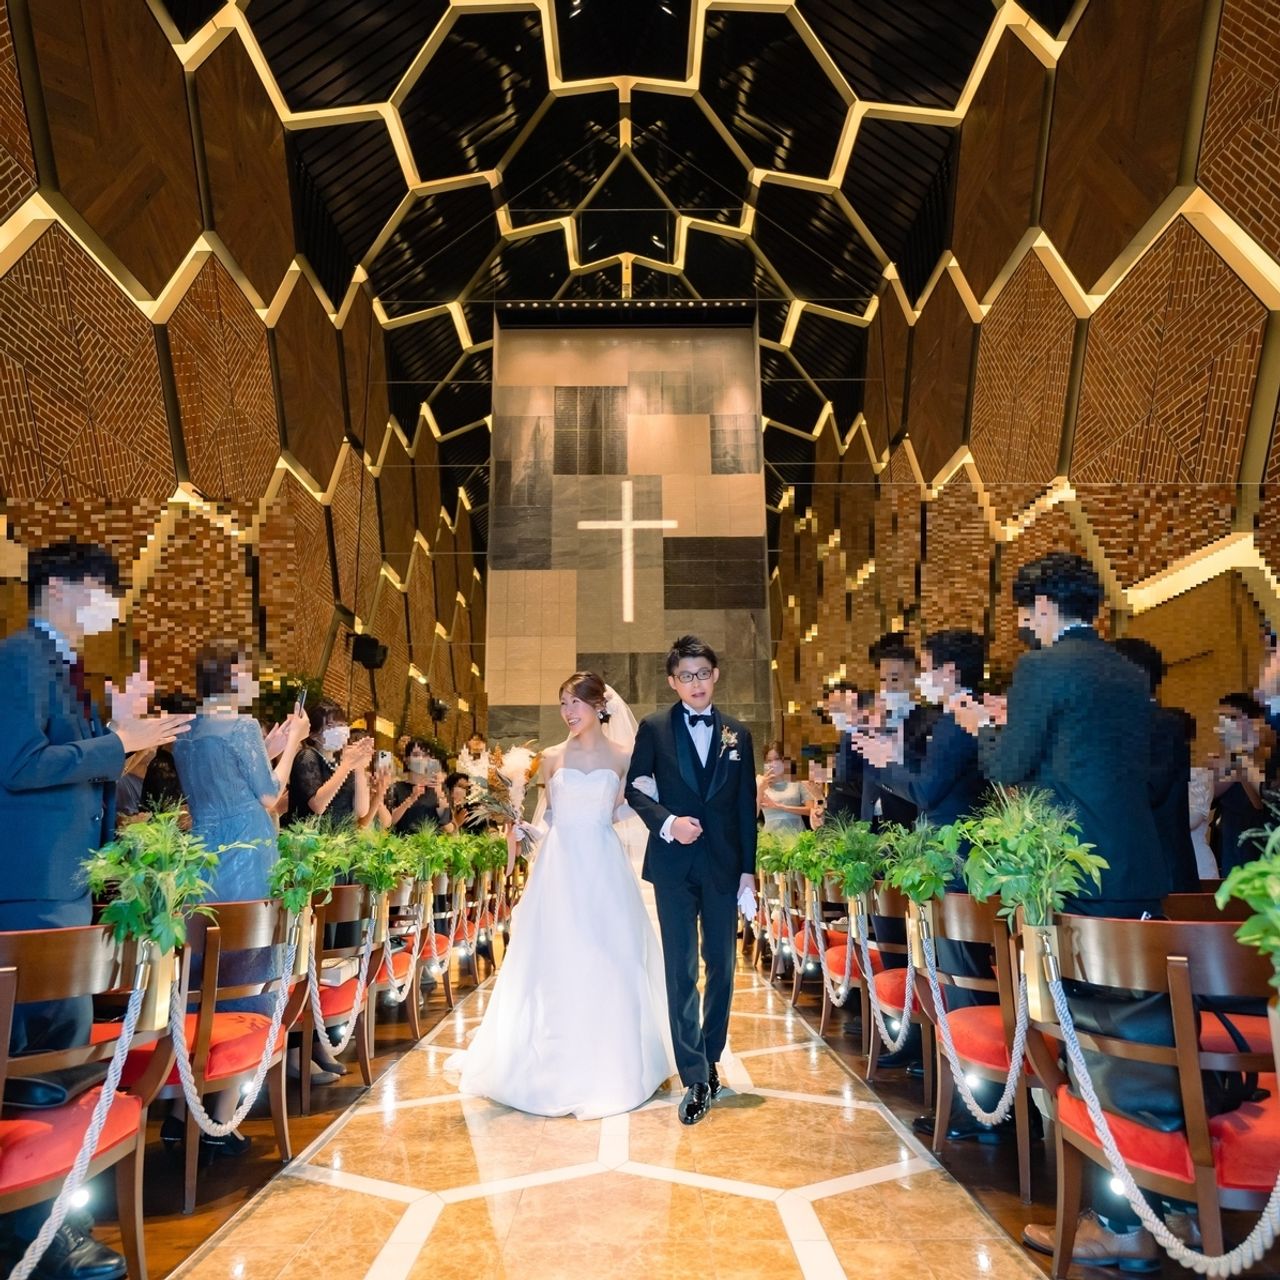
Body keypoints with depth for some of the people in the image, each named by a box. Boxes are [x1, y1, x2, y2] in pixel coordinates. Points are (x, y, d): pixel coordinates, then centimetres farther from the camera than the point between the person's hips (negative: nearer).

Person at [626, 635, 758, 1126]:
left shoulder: (737, 734, 7)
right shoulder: (654, 728, 1)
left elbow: (747, 808, 7)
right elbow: (634, 788, 3)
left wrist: (749, 871, 3)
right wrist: (667, 822, -15)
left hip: (724, 864, 2)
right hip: (673, 865, -2)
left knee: (721, 966, 9)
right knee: (681, 970, -1)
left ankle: (709, 1058, 26)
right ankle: (695, 1077, 5)